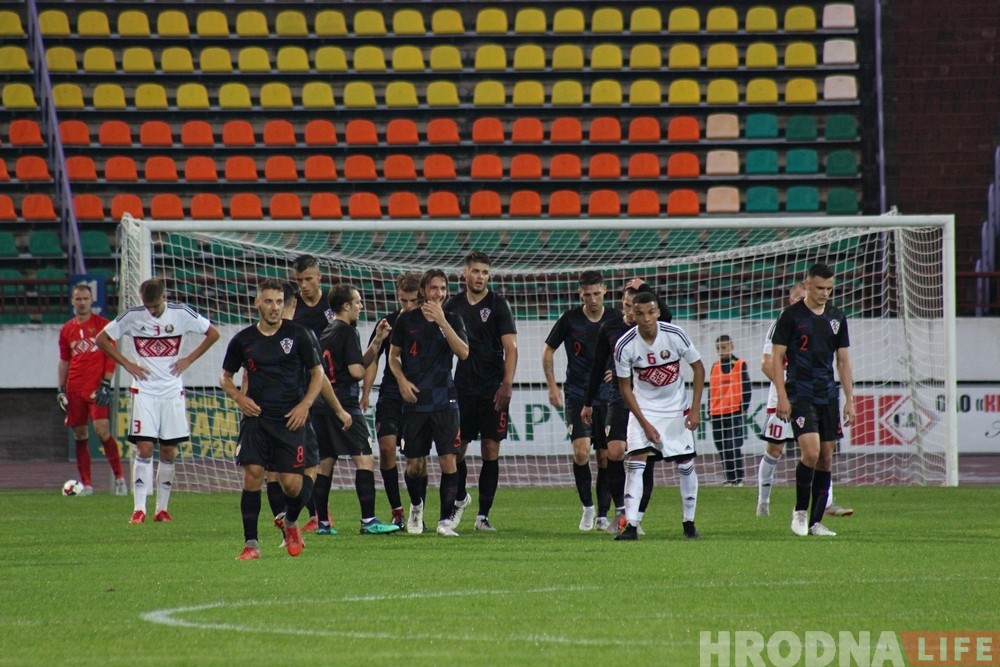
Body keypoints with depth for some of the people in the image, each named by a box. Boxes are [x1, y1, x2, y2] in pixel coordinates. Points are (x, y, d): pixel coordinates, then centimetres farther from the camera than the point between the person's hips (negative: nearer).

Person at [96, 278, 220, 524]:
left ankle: (162, 508, 11)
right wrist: (127, 364, -2)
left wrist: (188, 360, 0)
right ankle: (139, 508, -10)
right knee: (144, 448, -10)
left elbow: (213, 333, 7)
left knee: (168, 451, 4)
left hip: (172, 391, 1)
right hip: (144, 390, -1)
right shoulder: (132, 316, -4)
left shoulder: (181, 314, -4)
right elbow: (101, 339, 6)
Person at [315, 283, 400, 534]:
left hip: (322, 405, 9)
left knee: (324, 462, 10)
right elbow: (357, 370, -14)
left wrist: (377, 341, 15)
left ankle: (321, 521, 9)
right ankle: (368, 520, -16)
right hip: (344, 405, -9)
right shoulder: (347, 332, -8)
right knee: (364, 459, -9)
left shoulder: (325, 333, 17)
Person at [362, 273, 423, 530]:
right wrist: (365, 394, 1)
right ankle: (396, 511, -3)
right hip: (391, 395, 1)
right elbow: (372, 360, 9)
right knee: (386, 447, -12)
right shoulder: (389, 323, 5)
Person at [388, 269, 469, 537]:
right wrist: (402, 380, -4)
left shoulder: (452, 320, 4)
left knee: (448, 459, -10)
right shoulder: (407, 319, 4)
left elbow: (463, 352, -11)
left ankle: (445, 520, -4)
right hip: (414, 399, 0)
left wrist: (441, 321, -17)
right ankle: (416, 507, 33)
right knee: (413, 464, 5)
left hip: (444, 399, 0)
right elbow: (393, 355, 12)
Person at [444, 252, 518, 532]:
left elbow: (511, 347, -8)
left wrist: (507, 384, -19)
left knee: (491, 450, -2)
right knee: (456, 448, 3)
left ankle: (483, 515, 4)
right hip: (463, 387, 3)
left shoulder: (497, 304, -2)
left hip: (492, 390, -2)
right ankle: (460, 498, 31)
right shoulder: (454, 305, 7)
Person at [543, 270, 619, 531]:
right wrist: (552, 387, 3)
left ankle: (603, 514, 14)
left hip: (607, 395, 2)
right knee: (581, 451, -16)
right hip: (577, 394, -2)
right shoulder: (570, 319, -4)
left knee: (606, 456, 2)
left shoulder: (616, 319, -1)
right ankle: (587, 508, 1)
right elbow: (548, 350, 6)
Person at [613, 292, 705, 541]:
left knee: (686, 464, 2)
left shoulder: (675, 335, -17)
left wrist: (695, 409, -8)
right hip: (643, 407, -1)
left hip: (677, 408, 1)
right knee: (635, 460, -16)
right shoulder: (624, 346, -18)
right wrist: (644, 423, -12)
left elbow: (698, 368, -4)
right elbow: (625, 387, -8)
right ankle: (631, 524, -17)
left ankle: (689, 521, 18)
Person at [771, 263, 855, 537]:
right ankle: (800, 510, -1)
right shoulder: (791, 315, -3)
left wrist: (849, 399, 10)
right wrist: (782, 396, -11)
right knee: (811, 451, -19)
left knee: (826, 458, 3)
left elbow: (843, 360, 15)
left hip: (829, 396, 5)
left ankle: (816, 522, 9)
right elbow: (776, 357, -3)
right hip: (801, 395, -5)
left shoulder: (837, 317, 10)